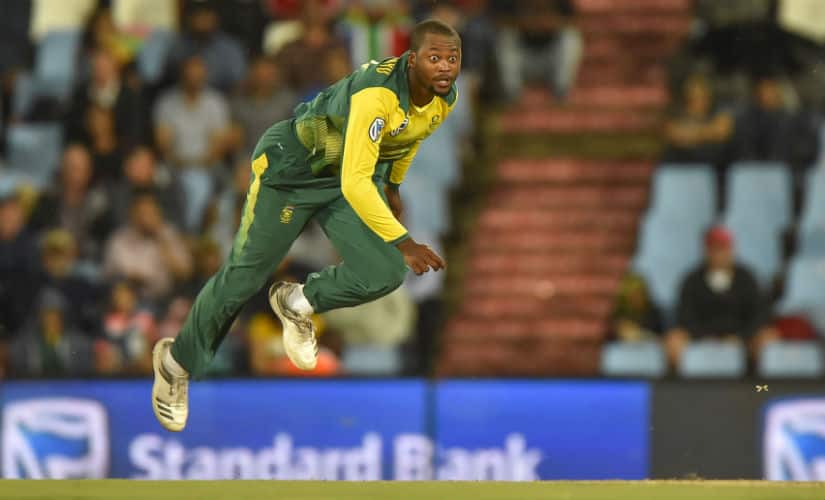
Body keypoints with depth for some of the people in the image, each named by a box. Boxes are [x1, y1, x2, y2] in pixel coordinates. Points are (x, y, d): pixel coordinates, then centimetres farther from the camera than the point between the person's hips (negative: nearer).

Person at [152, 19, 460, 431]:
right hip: (292, 169, -6)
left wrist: (393, 186, 26)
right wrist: (402, 242, -42)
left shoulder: (445, 98, -12)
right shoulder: (378, 92, -38)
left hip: (360, 178, 6)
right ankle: (177, 363, 27)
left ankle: (298, 305, 14)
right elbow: (355, 184, -40)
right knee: (243, 276, 4)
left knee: (385, 274, -15)